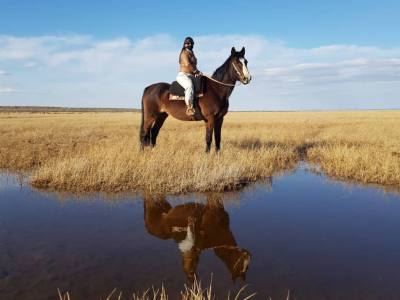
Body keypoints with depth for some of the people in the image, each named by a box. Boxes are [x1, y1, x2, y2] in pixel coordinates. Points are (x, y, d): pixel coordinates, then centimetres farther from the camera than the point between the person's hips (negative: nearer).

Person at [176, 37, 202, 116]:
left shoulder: (192, 54, 23)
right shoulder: (184, 53, -3)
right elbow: (187, 64, -19)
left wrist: (197, 72, 0)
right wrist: (196, 71, -16)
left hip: (191, 76, 9)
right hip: (183, 75, -9)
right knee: (190, 86, -38)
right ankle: (189, 108, -40)